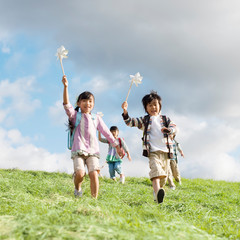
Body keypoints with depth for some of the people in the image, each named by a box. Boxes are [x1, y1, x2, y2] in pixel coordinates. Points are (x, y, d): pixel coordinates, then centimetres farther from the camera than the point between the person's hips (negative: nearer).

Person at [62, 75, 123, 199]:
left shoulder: (96, 118, 17)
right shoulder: (75, 115, 9)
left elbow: (106, 132, 20)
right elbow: (67, 105, -9)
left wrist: (117, 146, 18)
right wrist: (65, 87, -22)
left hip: (93, 151, 2)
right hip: (78, 150, -2)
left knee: (94, 174, -17)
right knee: (80, 173, -22)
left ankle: (94, 199, -12)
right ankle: (77, 188, 10)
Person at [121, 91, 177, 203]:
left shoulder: (165, 119, 18)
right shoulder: (144, 120, 14)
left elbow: (173, 127, 4)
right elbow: (130, 122, 7)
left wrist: (168, 130, -20)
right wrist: (125, 112, -10)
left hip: (165, 151, 4)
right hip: (153, 152, -4)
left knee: (164, 175, 6)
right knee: (156, 169, -26)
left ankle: (159, 189, 23)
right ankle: (158, 192, -44)